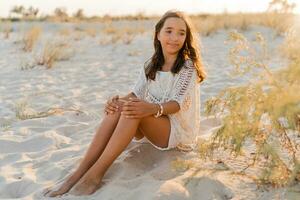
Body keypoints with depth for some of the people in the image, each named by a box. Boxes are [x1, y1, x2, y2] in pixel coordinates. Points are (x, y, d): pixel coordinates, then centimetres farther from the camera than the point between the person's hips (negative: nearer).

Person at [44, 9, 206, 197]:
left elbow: (177, 104, -19)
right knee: (118, 107, -27)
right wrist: (118, 101, -22)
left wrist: (152, 108, -40)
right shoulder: (151, 65, 9)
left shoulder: (188, 67, -8)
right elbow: (136, 94, 2)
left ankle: (94, 175, -37)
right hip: (148, 127, 5)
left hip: (178, 130, -5)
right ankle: (78, 174, -32)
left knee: (133, 111, -34)